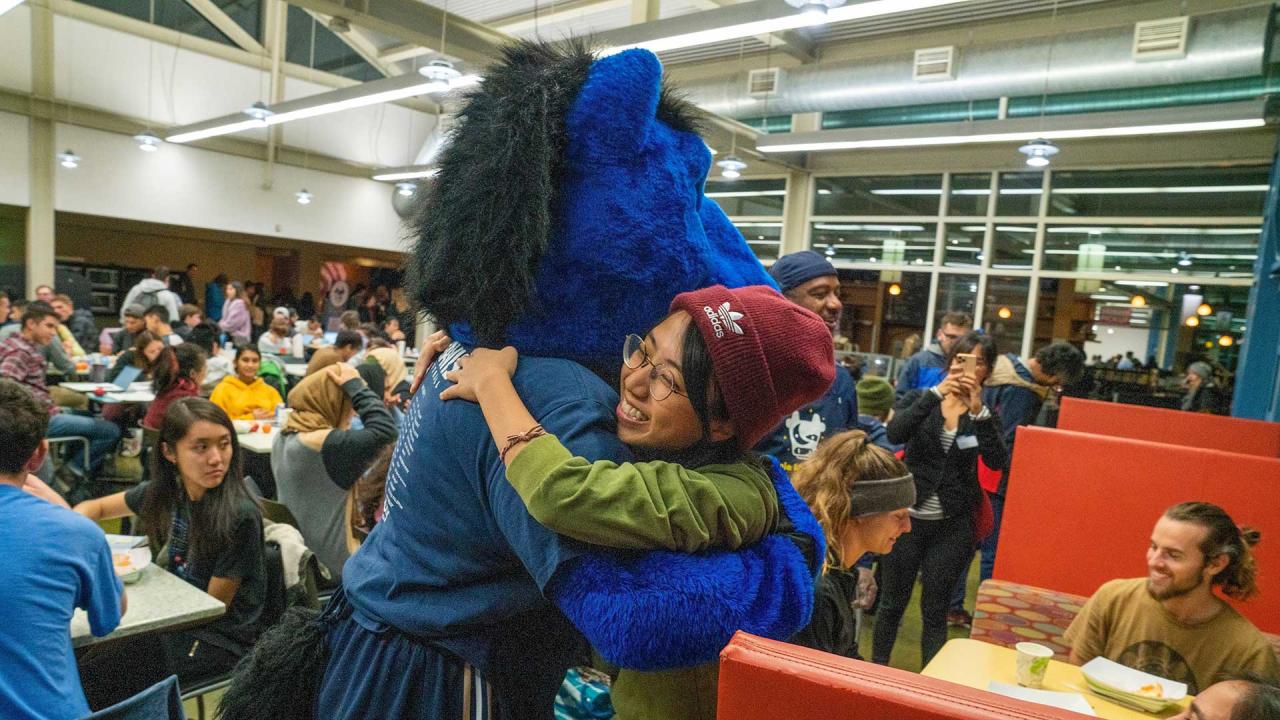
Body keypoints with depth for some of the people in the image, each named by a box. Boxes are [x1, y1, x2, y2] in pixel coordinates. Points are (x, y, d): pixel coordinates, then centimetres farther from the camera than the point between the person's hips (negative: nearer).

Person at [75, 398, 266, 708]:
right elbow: (94, 508, 13)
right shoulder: (165, 492, -5)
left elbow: (213, 606, -15)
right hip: (178, 621, 6)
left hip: (219, 640, -6)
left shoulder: (238, 516, -24)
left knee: (88, 680, -10)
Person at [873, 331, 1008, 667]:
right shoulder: (920, 398, -1)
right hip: (908, 516, 0)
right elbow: (895, 433, -21)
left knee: (935, 611, 9)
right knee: (892, 602, 11)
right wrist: (936, 392, -27)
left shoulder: (985, 414, 2)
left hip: (953, 525, 1)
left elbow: (997, 461, -15)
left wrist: (978, 410, -24)